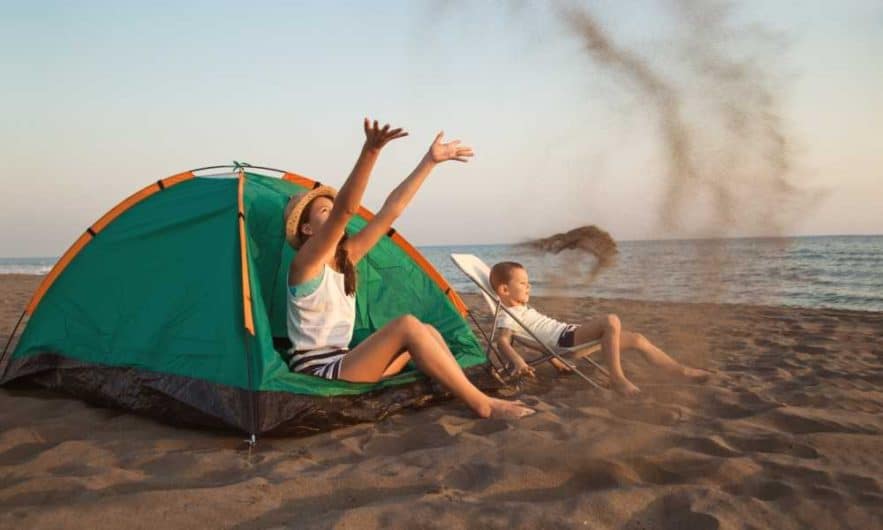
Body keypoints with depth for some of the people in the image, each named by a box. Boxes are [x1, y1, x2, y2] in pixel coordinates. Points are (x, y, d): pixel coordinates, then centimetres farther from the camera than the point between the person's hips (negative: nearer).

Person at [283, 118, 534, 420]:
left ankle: (474, 399, -6)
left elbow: (390, 212, 6)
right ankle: (484, 406, -22)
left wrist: (429, 161, 5)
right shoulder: (305, 263, -13)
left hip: (340, 364, 9)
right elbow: (345, 210, -30)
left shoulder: (345, 257, 9)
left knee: (426, 332, 0)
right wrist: (369, 152, -43)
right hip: (316, 375, -9)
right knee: (407, 326, -24)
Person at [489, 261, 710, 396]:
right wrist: (518, 362, -41)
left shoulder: (523, 310, 24)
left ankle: (682, 371, 13)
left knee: (637, 339, 6)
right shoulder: (507, 317, -7)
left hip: (570, 333, 10)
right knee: (611, 321, -31)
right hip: (565, 339, -10)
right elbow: (502, 341, -24)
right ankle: (617, 378, -23)